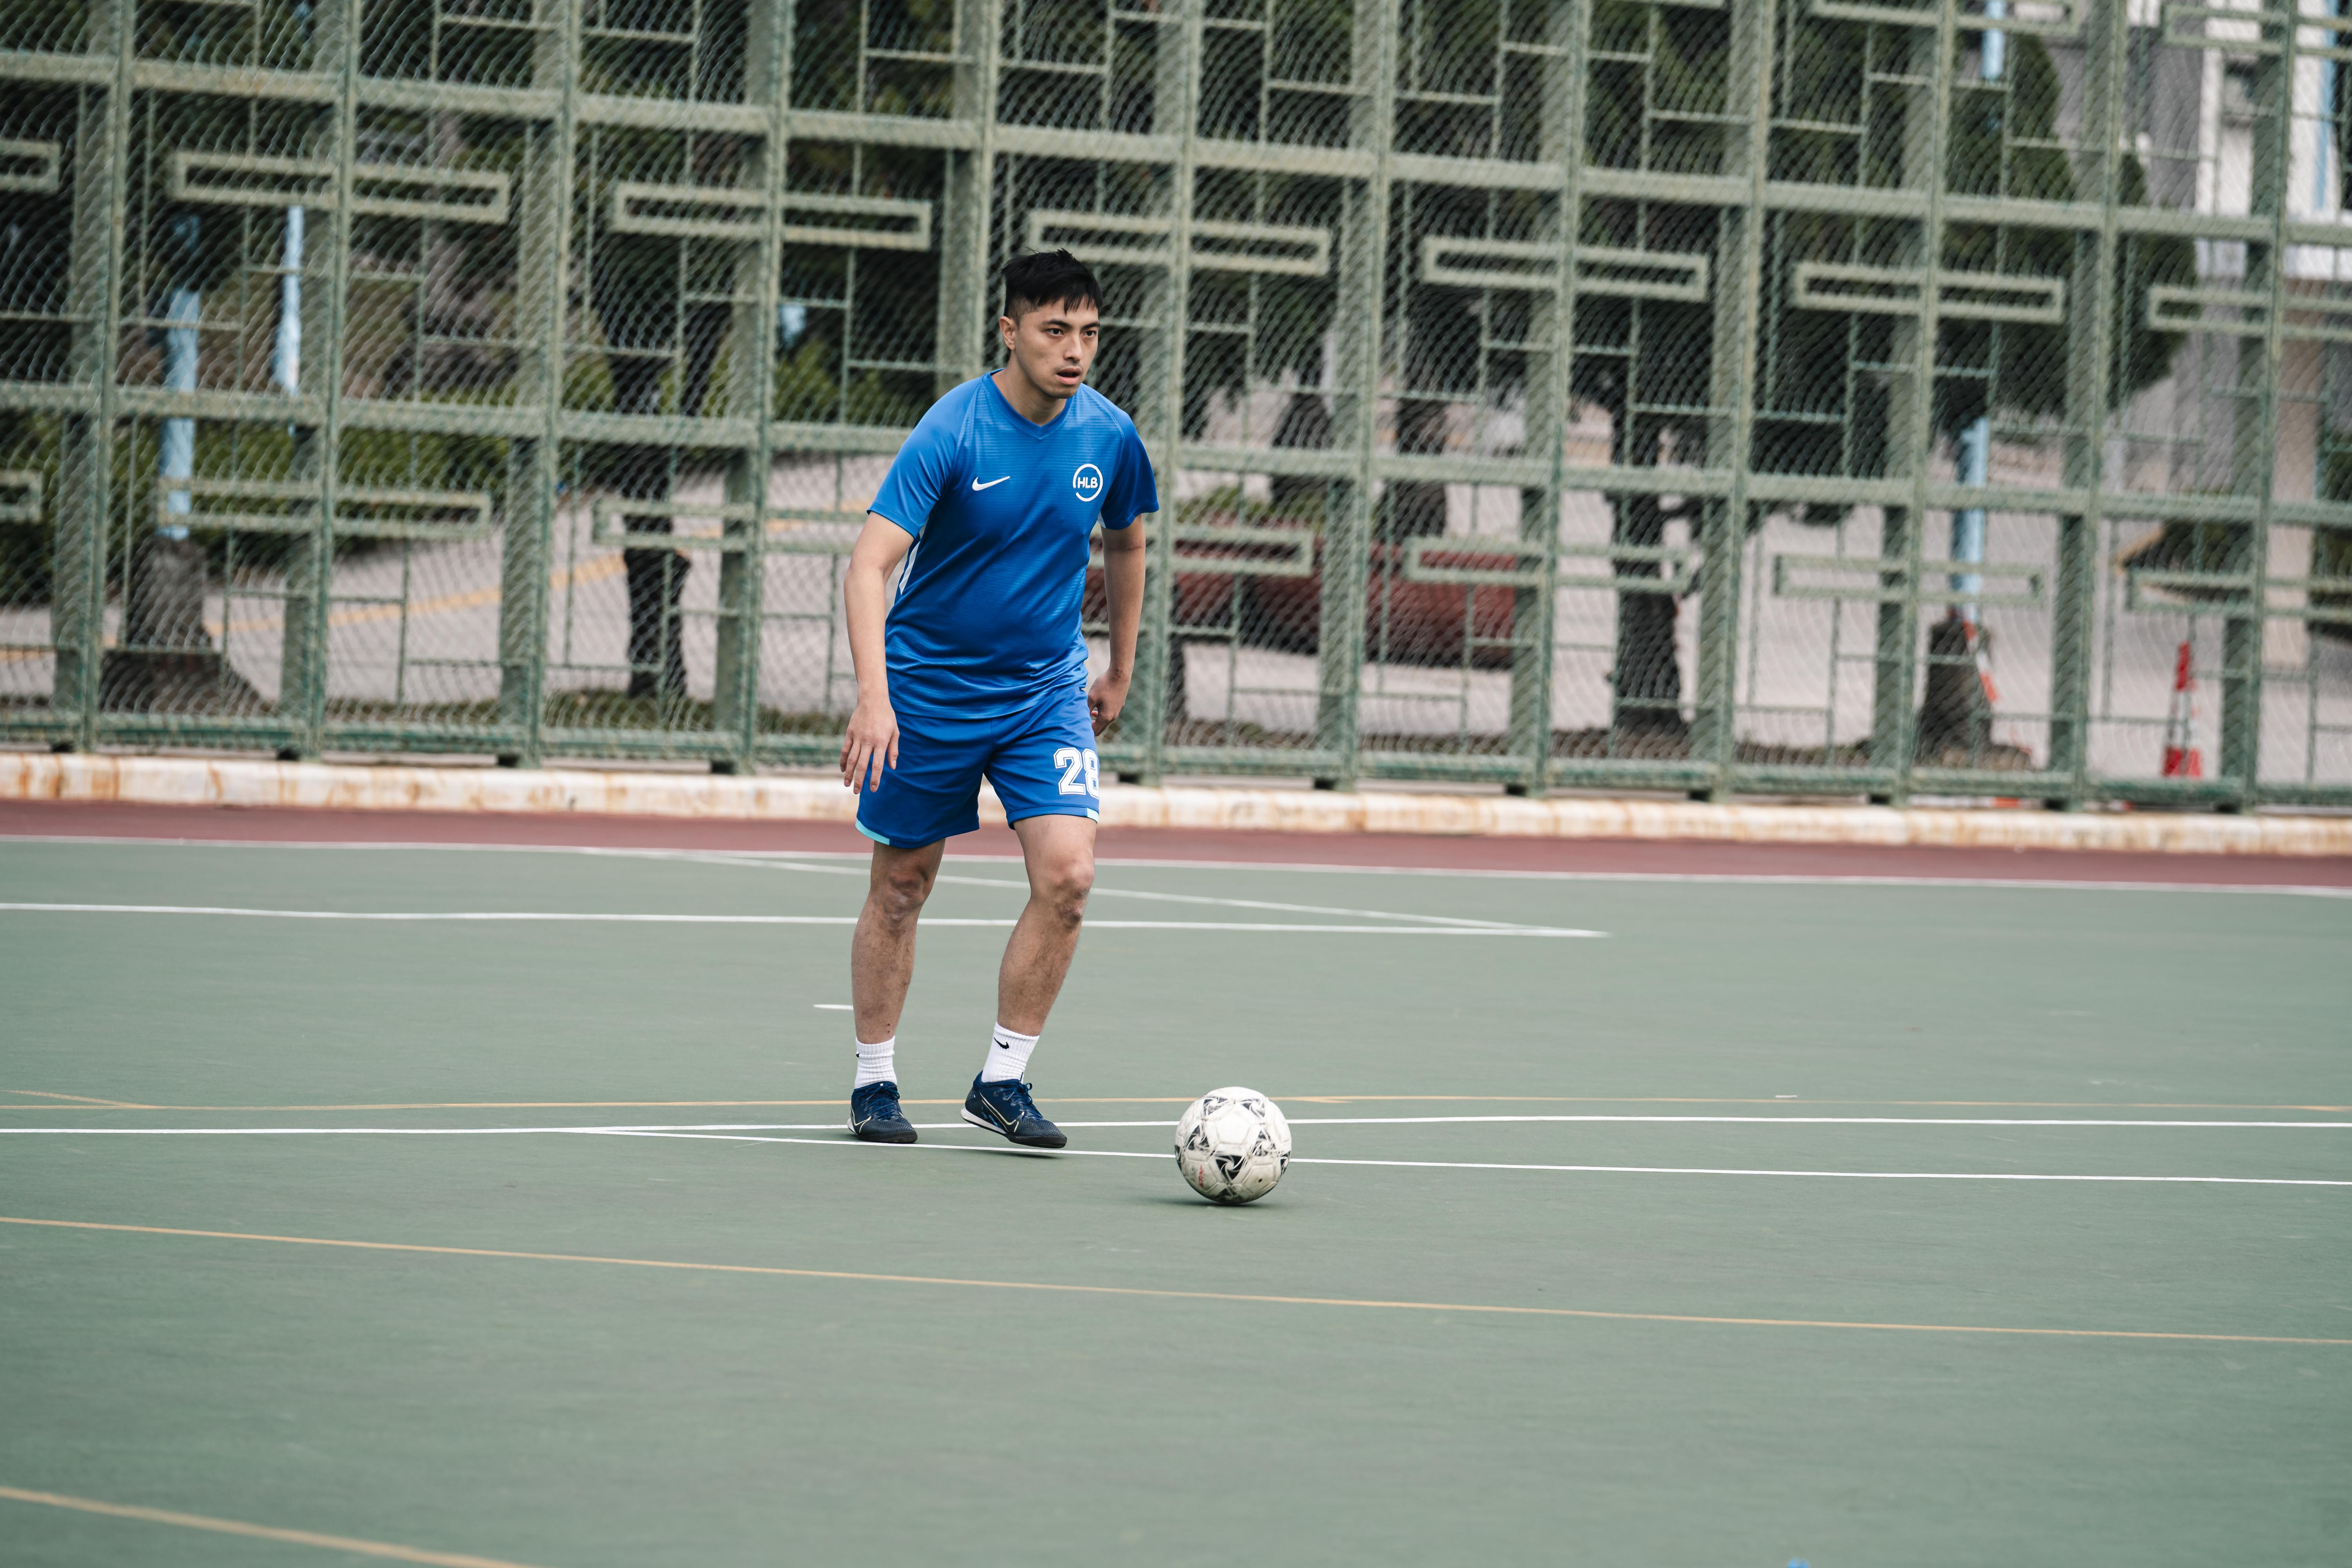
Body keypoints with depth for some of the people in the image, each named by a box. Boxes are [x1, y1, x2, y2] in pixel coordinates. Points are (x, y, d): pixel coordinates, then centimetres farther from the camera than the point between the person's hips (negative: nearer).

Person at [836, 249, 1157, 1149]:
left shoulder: (1108, 434, -5)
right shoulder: (951, 432, -19)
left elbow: (1124, 545, 16)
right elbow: (870, 565, -26)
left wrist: (1120, 672, 21)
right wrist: (873, 697, -38)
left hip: (1047, 690, 3)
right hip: (929, 686, -3)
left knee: (1067, 874, -13)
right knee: (901, 887, 7)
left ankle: (1001, 1080, -1)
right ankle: (874, 1082, 23)